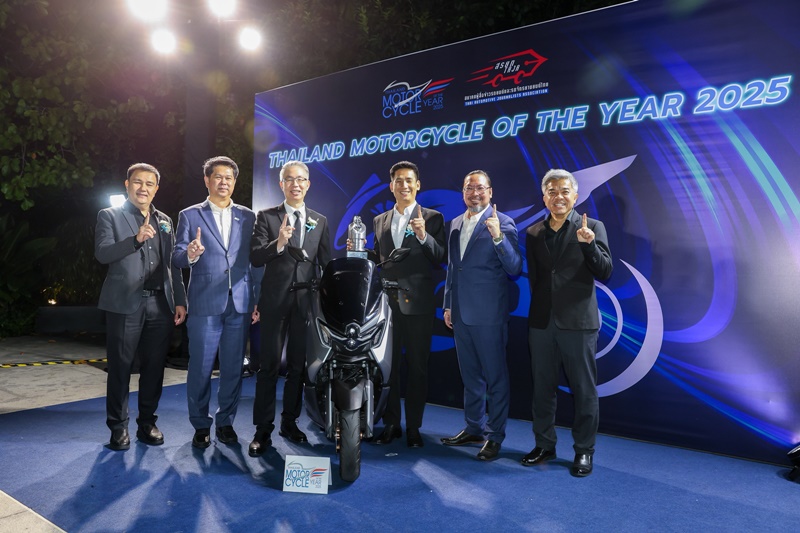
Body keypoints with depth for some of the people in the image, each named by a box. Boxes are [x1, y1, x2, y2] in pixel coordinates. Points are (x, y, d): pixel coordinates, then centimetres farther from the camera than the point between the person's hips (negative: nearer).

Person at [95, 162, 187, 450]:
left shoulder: (164, 221, 16)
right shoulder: (110, 216, 4)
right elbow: (102, 253, -10)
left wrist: (180, 301, 8)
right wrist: (136, 240, -25)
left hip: (160, 304, 4)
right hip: (125, 304, -3)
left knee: (154, 367, 7)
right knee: (120, 367, 4)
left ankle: (147, 422, 20)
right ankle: (118, 426, 17)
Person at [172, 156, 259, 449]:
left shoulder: (248, 216, 11)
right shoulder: (190, 215, 6)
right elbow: (177, 257, 0)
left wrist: (257, 300, 3)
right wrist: (189, 254, -24)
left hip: (240, 304, 2)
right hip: (204, 303, -1)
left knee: (233, 368, 7)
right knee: (200, 368, 5)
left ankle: (225, 422, 23)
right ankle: (201, 426, 21)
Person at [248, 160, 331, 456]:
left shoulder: (320, 221, 10)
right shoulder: (266, 217, 2)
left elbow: (327, 264, 11)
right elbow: (255, 258, -8)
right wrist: (279, 243, -25)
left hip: (306, 302, 3)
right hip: (275, 301, -2)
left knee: (298, 366, 11)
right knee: (269, 366, 2)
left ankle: (290, 422, 26)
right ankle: (263, 430, 12)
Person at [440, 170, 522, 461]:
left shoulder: (502, 223, -7)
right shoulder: (455, 224, 12)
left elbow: (514, 269, -15)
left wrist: (498, 237, -28)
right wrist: (448, 305, 16)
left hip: (488, 315, -6)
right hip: (461, 314, 7)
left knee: (495, 377, 5)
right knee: (470, 376, 18)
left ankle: (494, 435, 18)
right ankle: (474, 428, 32)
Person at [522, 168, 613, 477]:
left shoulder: (592, 228, 0)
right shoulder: (533, 233, 9)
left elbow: (605, 272, -7)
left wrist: (588, 244, -21)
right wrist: (539, 306, 7)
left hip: (578, 321, -3)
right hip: (541, 322, 4)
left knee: (584, 390, 6)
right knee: (542, 388, 12)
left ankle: (584, 451, 22)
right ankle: (544, 445, 28)